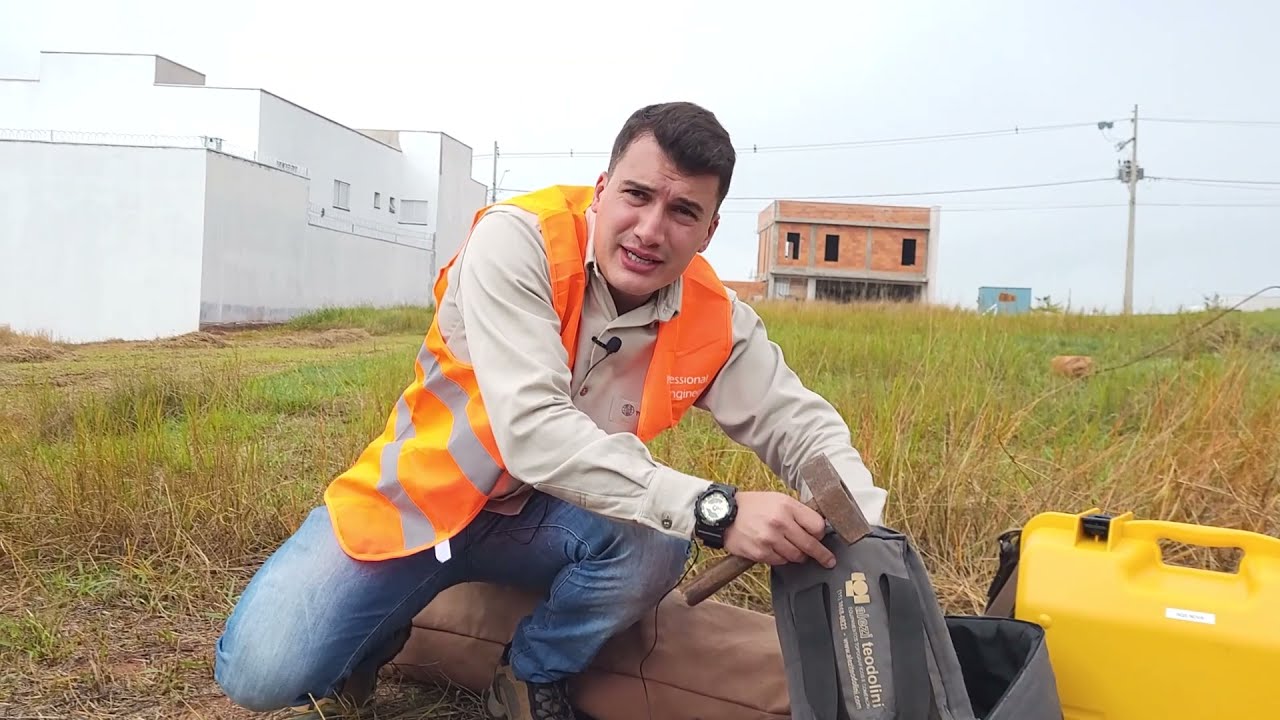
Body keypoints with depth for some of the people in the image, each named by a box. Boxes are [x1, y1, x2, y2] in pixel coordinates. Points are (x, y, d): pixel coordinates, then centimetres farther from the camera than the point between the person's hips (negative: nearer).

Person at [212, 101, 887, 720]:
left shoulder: (716, 321, -13)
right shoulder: (518, 240, -26)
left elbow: (804, 428, -4)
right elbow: (531, 428, -36)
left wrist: (862, 535, -25)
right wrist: (713, 509, -43)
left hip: (539, 517, 3)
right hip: (416, 500, -3)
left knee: (656, 538, -29)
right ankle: (377, 629, 17)